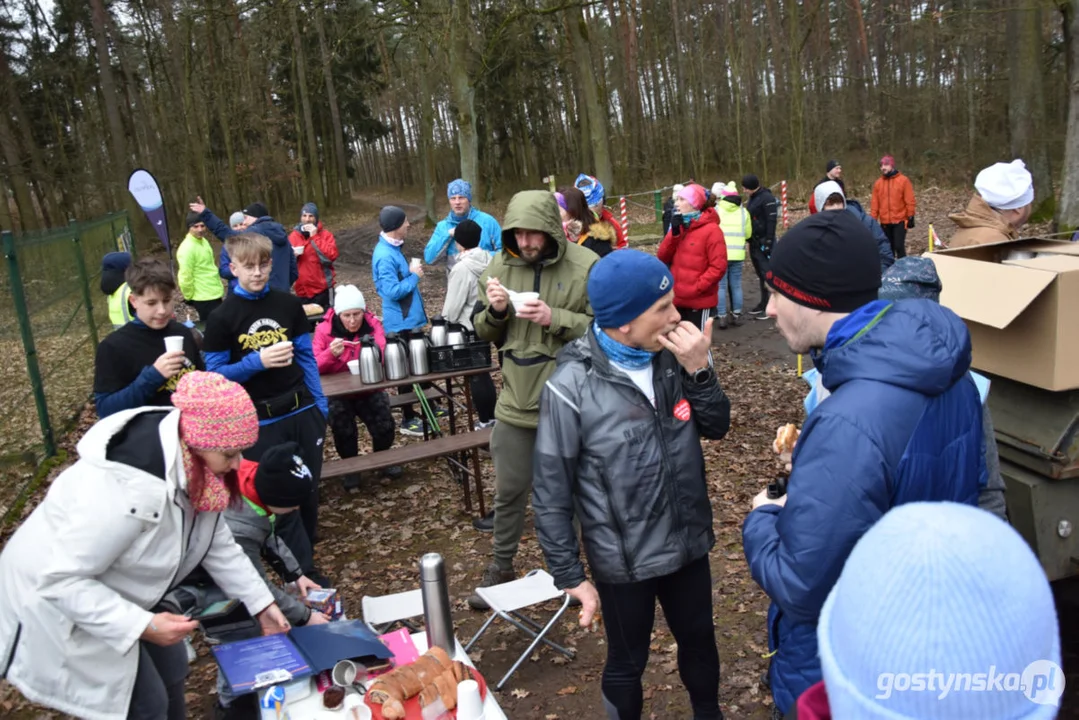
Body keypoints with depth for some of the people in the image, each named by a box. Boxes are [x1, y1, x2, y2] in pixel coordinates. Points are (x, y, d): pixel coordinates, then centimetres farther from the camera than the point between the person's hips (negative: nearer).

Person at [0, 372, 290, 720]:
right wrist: (141, 625, -36)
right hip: (56, 602, -8)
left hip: (114, 595, 8)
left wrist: (262, 604, 0)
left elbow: (219, 543, 0)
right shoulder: (129, 487, -40)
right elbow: (60, 580, -33)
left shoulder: (192, 462, -12)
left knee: (171, 669, 17)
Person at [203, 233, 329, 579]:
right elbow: (214, 374, -7)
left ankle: (305, 550, 37)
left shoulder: (290, 305, 2)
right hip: (259, 422, -3)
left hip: (302, 411, 4)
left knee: (308, 488, 16)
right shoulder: (221, 318, -8)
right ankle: (304, 571, 17)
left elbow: (306, 356, 8)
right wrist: (257, 361, -21)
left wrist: (321, 403, 6)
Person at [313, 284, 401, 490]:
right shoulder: (324, 329, -12)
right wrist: (331, 353, -36)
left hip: (370, 389, 2)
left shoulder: (373, 324, -6)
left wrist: (376, 350, -34)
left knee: (385, 427, -18)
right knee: (343, 430, -27)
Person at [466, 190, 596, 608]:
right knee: (509, 491, 14)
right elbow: (485, 333, 9)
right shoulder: (500, 267, 1)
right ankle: (501, 568, 34)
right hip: (517, 401, 3)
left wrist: (554, 318, -23)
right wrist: (495, 311, -13)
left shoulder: (586, 266, -11)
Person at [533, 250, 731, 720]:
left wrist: (698, 370, -18)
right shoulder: (571, 388, -22)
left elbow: (716, 428, -2)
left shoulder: (672, 357, -8)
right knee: (627, 662, 19)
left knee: (699, 640, 27)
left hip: (688, 542, 5)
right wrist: (570, 575, -11)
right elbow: (551, 494, -15)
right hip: (623, 560, -5)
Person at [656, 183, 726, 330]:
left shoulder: (711, 230, -11)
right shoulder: (679, 227, 11)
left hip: (700, 302, -7)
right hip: (677, 299, 7)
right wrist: (674, 233, -8)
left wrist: (696, 288, -18)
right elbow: (662, 258, 4)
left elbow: (718, 267, -16)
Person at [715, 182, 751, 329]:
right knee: (736, 285, 13)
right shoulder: (743, 212, 6)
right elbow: (748, 233, 9)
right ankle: (737, 315, 14)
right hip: (737, 254, 2)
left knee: (721, 286, 2)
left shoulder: (716, 210, -3)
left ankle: (722, 317, 0)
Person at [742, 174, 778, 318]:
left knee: (767, 273, -8)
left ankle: (771, 306, -5)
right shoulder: (752, 197, 13)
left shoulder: (767, 198, -14)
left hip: (764, 241, -9)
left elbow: (772, 221, -18)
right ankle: (764, 303, 21)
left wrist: (768, 242, -20)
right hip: (754, 241, 9)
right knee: (760, 273, 13)